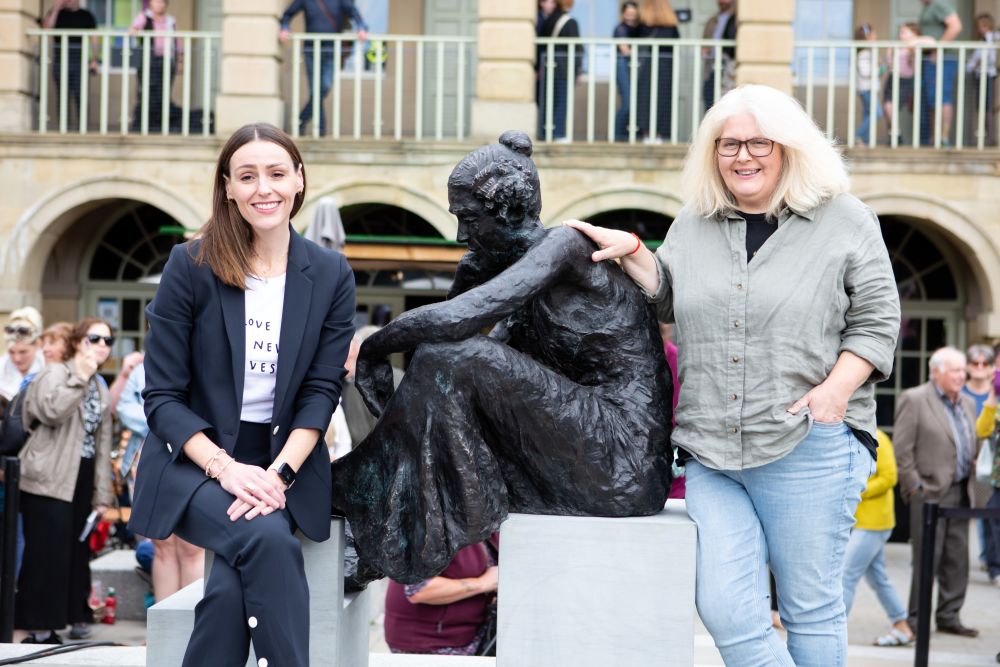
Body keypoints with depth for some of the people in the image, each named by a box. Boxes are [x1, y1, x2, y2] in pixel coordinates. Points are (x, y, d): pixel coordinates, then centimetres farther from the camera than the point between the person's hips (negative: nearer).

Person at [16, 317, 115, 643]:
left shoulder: (100, 389, 18)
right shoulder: (55, 373, -3)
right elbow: (52, 412, -24)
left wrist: (102, 493, 10)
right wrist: (79, 378, -19)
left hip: (83, 480, 7)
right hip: (50, 479, -7)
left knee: (77, 550, 10)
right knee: (48, 552, -7)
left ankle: (75, 615, 20)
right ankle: (40, 627, -1)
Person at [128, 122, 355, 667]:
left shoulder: (331, 274, 3)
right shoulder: (190, 266, -4)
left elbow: (322, 390, -1)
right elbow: (162, 396, -5)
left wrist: (279, 472, -17)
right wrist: (225, 468, -19)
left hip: (285, 464, 2)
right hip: (195, 460, -1)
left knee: (235, 581, -28)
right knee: (269, 538, -32)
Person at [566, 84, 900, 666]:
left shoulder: (846, 222, 3)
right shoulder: (694, 225, 15)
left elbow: (877, 320, 1)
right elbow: (668, 302, 24)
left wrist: (836, 388, -14)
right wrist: (630, 252, 9)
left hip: (809, 448, -3)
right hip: (712, 454, 4)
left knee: (812, 609, 5)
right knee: (725, 610, -3)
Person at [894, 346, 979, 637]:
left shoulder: (968, 404, 15)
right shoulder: (914, 400, -7)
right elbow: (902, 449, -10)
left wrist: (977, 463, 5)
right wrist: (915, 488, -13)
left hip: (960, 493, 7)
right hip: (930, 492, -7)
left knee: (957, 559, 9)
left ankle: (948, 616, 18)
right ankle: (916, 619, 7)